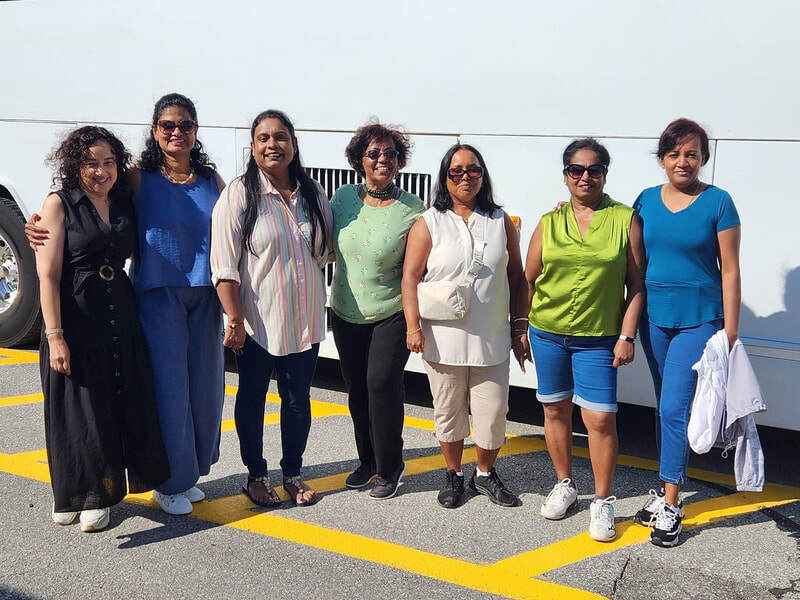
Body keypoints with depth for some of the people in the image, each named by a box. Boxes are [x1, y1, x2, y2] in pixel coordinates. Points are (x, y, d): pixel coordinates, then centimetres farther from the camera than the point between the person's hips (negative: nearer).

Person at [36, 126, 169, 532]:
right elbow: (48, 274, -10)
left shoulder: (125, 205, 10)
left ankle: (98, 497, 23)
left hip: (122, 319, 5)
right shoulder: (59, 205, -5)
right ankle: (78, 494, 21)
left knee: (128, 404, 7)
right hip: (76, 322, -5)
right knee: (79, 411, 3)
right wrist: (55, 336, -16)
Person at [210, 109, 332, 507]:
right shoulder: (238, 194, -9)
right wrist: (234, 318, -17)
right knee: (252, 398, 11)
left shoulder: (313, 194, 5)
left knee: (298, 400, 11)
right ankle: (256, 475, 28)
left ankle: (293, 473, 29)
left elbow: (325, 250, 19)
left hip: (304, 321, 4)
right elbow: (224, 265, -13)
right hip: (256, 322, -3)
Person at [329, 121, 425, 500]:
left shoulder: (413, 210, -9)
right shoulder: (343, 198, 0)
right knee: (357, 389, 12)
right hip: (346, 313, 4)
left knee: (381, 384, -9)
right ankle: (368, 461, 31)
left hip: (392, 314, -4)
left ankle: (390, 467, 10)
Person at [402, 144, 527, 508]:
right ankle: (454, 475, 30)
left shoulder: (501, 221, 5)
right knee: (448, 411, 11)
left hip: (492, 339, 1)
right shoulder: (429, 224, -1)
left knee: (493, 412, 5)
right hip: (444, 340, -1)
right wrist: (413, 326, -12)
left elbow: (516, 276, 10)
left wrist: (520, 326, 8)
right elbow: (411, 276, -4)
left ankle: (485, 474, 27)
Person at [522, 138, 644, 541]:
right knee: (555, 410, 12)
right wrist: (521, 329, 8)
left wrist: (627, 335, -5)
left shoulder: (625, 220, -1)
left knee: (600, 418, -6)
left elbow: (636, 283, 0)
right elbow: (528, 280, 10)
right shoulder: (549, 223, 5)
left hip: (597, 339, -3)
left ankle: (602, 501, 10)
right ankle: (564, 485, 31)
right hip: (547, 333, 3)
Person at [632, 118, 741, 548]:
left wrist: (730, 331, -8)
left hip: (698, 320, -4)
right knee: (664, 407, 13)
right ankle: (667, 489, 26)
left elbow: (730, 270, -5)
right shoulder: (646, 200, 5)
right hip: (654, 318, 4)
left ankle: (670, 507, 1)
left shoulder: (717, 202, -6)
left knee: (675, 408, -8)